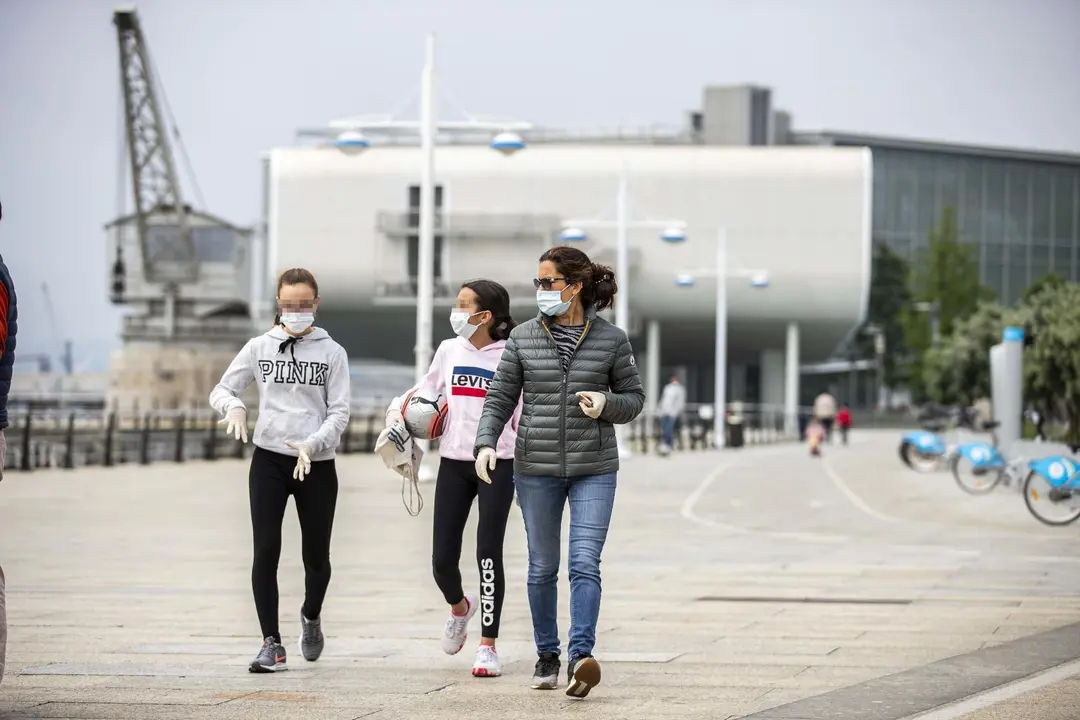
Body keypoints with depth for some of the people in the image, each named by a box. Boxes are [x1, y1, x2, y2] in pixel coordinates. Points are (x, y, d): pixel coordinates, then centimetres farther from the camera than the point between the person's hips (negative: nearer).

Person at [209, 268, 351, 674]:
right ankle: (271, 644, -4)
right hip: (269, 461, 0)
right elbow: (221, 391, 8)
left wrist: (312, 444, -19)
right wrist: (234, 406, -16)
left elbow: (339, 413, -2)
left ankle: (311, 616, 38)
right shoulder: (260, 348, 5)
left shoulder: (332, 352, 2)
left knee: (316, 556, 8)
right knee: (266, 552, -9)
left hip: (317, 465, 0)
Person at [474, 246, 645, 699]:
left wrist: (607, 403, -14)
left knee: (585, 563, -14)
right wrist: (486, 443, -10)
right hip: (537, 468, 2)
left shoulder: (611, 340, 0)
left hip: (594, 469, -2)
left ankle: (580, 657, -20)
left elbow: (634, 399, 7)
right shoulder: (524, 338, 3)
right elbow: (500, 398, 5)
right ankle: (547, 656, 22)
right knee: (542, 567, 8)